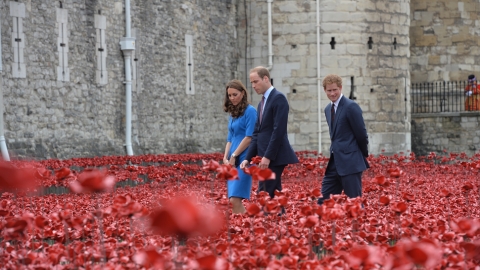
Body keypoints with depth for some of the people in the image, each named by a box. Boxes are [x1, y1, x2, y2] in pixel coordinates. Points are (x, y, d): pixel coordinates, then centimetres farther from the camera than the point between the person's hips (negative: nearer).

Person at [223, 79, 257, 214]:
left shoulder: (250, 111, -6)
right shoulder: (233, 114, 17)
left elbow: (249, 137, -13)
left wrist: (234, 156, -11)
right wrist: (226, 158, 3)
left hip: (243, 160, -8)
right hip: (233, 161, 8)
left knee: (235, 200, -16)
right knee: (235, 202, 4)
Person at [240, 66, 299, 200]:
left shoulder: (278, 98, -9)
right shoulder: (262, 103, 19)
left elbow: (279, 130, -17)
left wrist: (267, 157, -20)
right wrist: (248, 158, 9)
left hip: (274, 157, -9)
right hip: (265, 157, 9)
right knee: (272, 197, 9)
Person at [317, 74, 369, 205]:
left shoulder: (351, 107, -12)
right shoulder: (328, 109, 14)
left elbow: (361, 134, -10)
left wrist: (363, 155, 1)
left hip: (350, 162, -8)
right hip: (334, 162, 8)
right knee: (324, 201, 6)